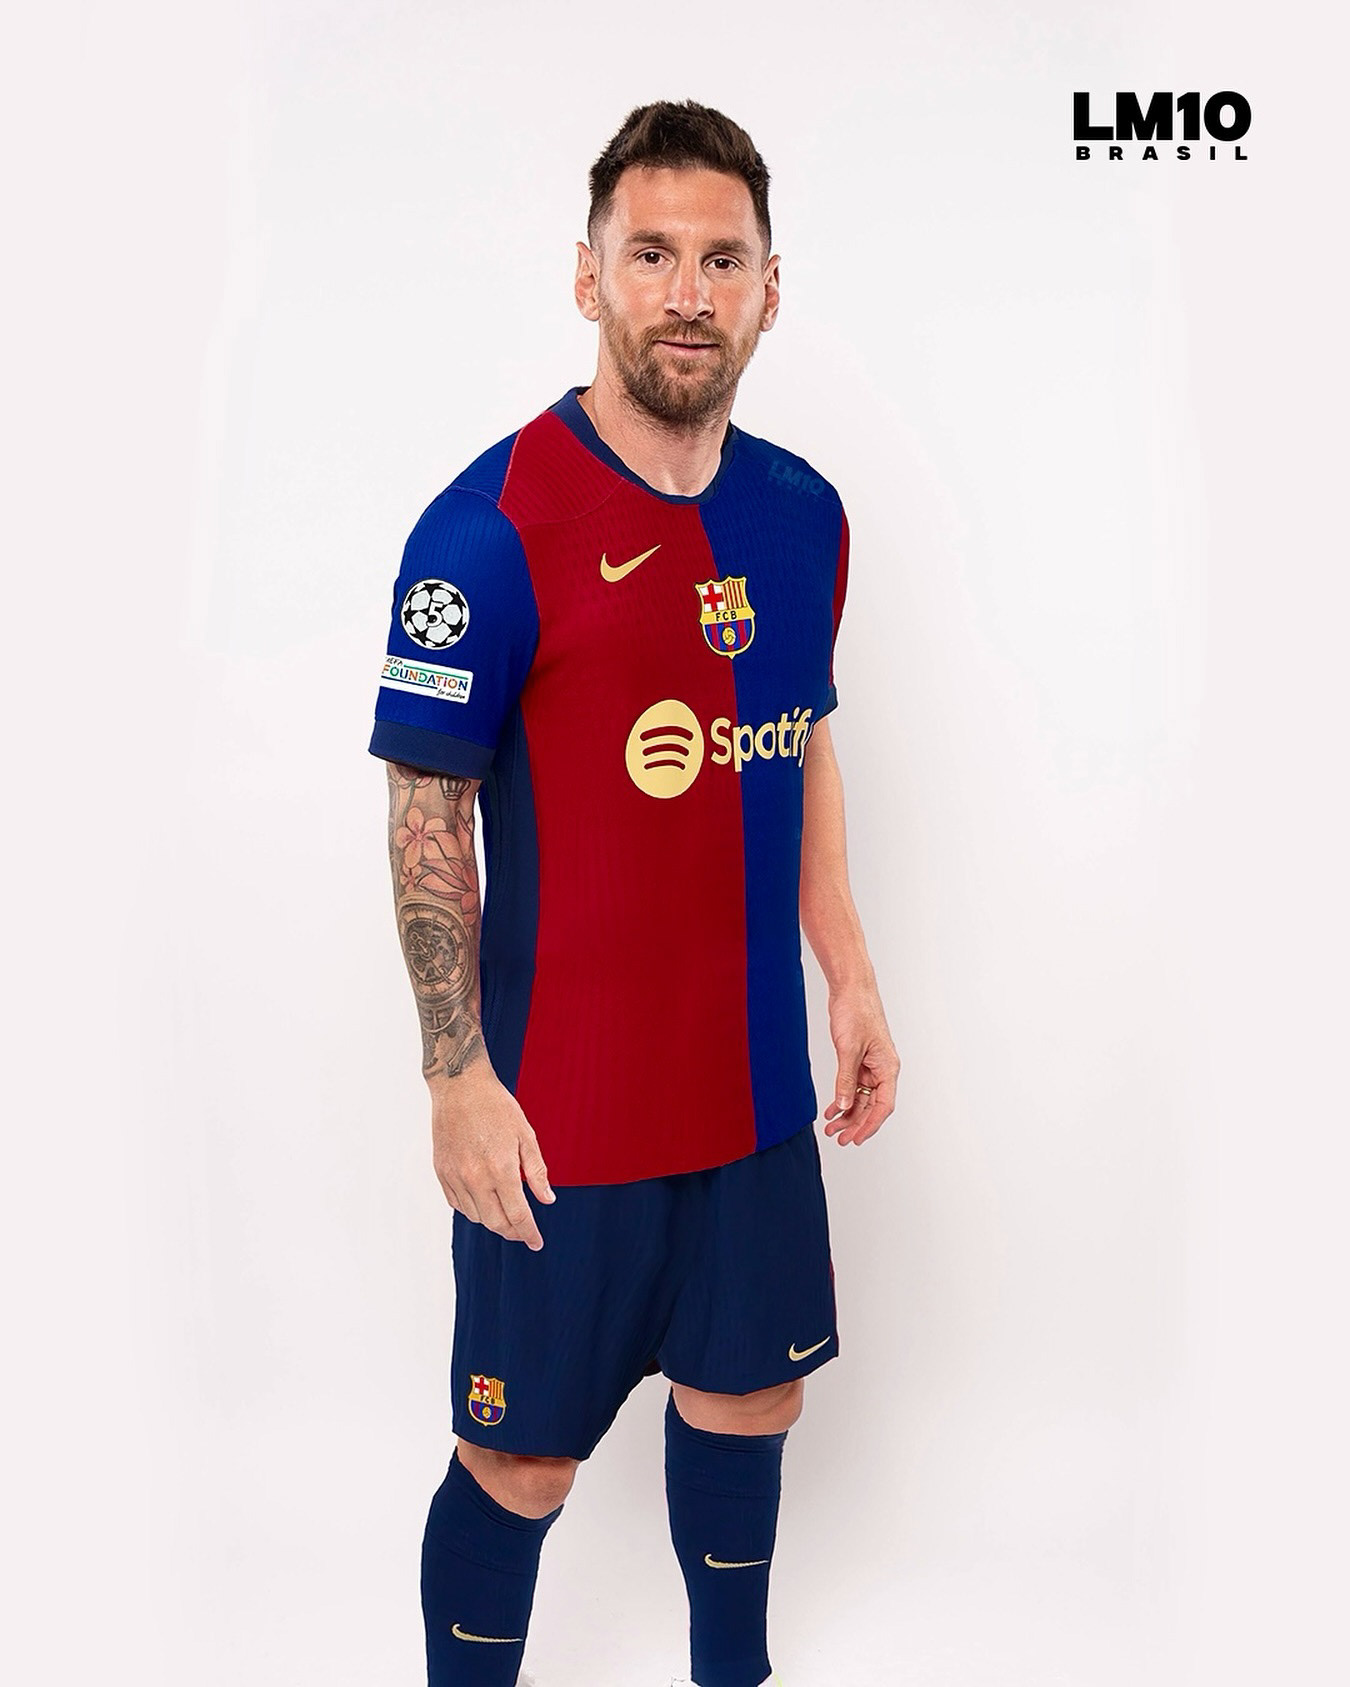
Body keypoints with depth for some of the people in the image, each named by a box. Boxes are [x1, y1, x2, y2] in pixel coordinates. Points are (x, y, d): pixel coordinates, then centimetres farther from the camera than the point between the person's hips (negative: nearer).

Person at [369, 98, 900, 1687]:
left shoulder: (802, 512, 2)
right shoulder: (491, 526, -16)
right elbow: (425, 817, -13)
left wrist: (851, 979, 11)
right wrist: (460, 1081, -14)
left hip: (759, 1083, 6)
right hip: (563, 1114, -6)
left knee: (746, 1393, 22)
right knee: (520, 1461, 8)